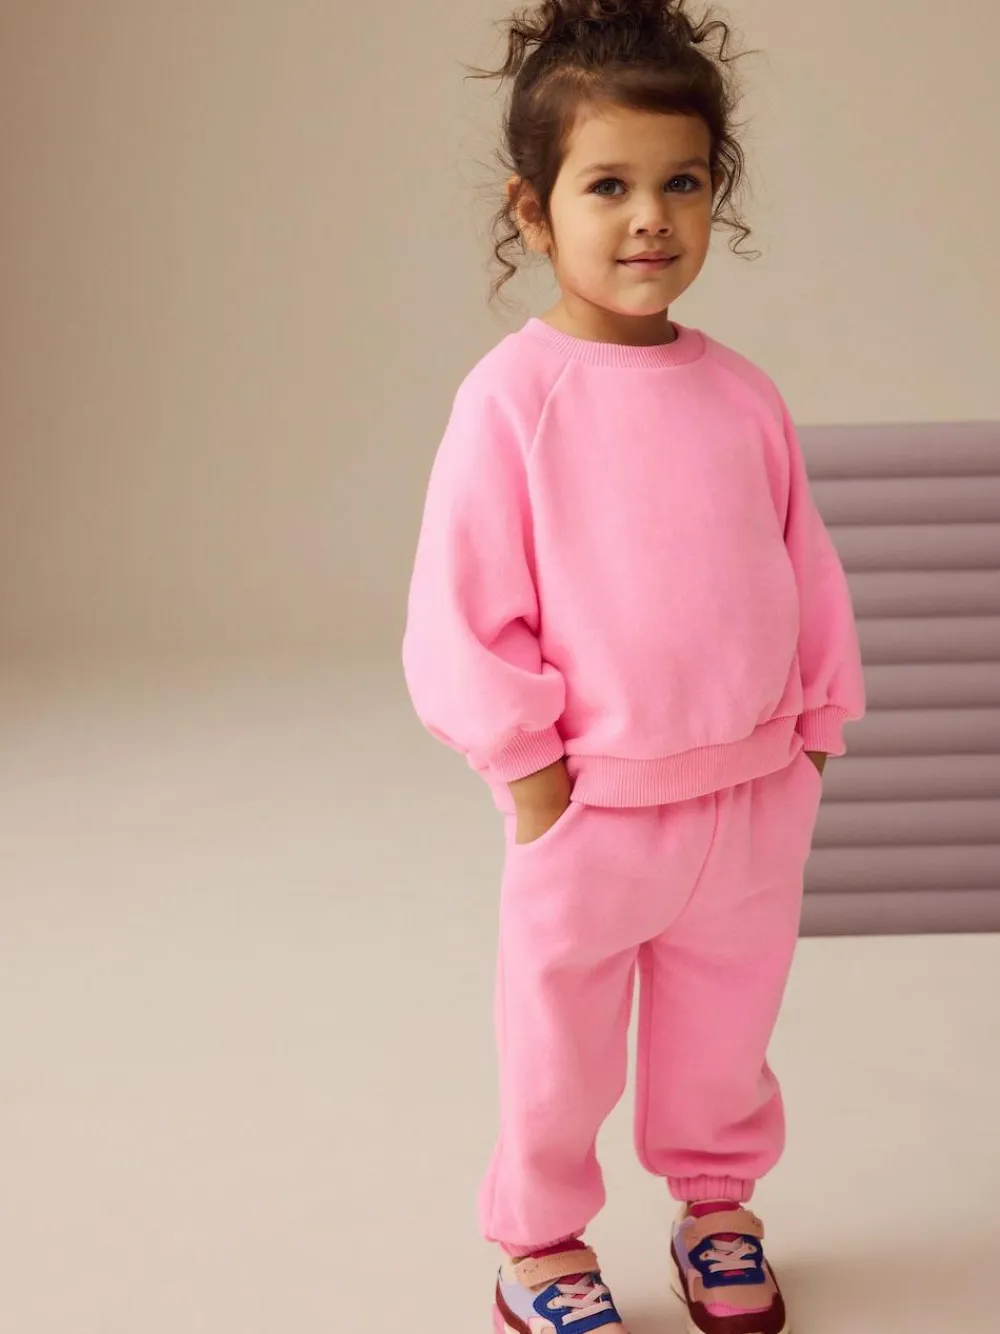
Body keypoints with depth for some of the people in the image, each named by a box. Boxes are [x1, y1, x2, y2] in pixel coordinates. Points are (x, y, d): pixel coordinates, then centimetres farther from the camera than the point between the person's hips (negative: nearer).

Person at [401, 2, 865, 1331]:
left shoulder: (740, 394, 0)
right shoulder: (514, 395, -13)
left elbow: (807, 569, 8)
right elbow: (460, 607, -12)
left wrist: (814, 725, 7)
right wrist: (526, 760, -12)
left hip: (754, 797, 4)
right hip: (590, 808, -4)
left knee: (725, 1035, 20)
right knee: (558, 1052, 13)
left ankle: (716, 1206, 43)